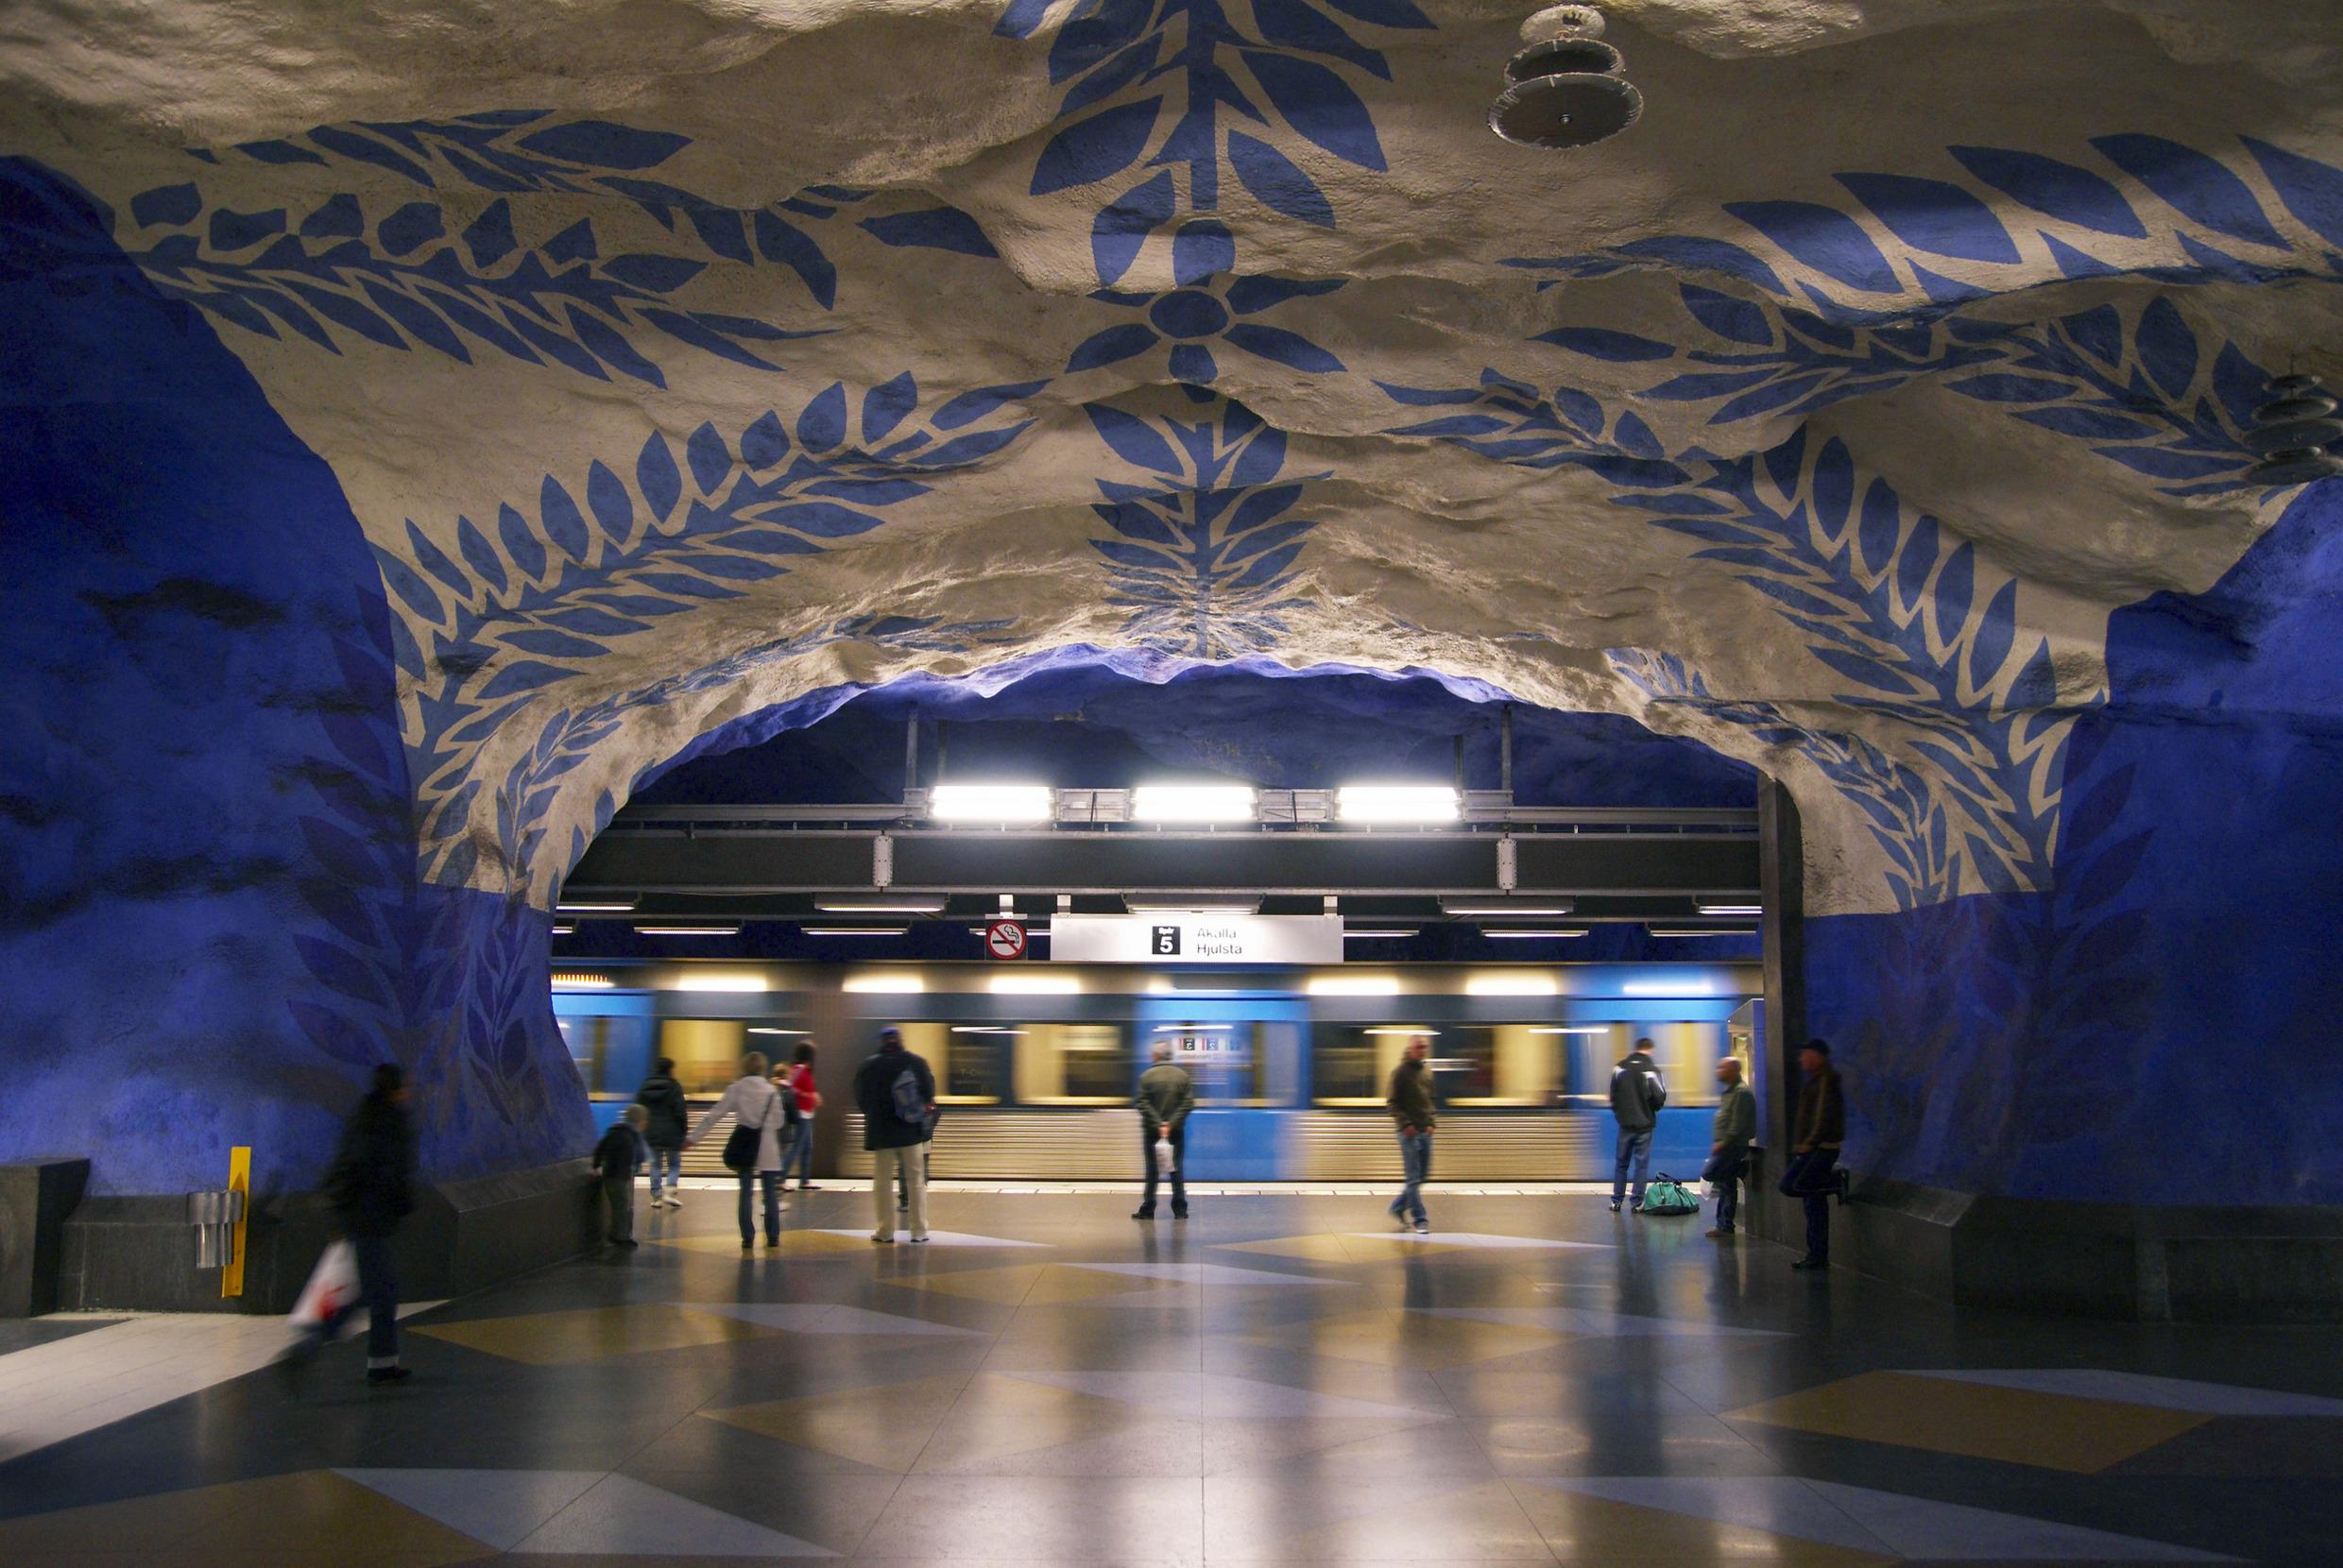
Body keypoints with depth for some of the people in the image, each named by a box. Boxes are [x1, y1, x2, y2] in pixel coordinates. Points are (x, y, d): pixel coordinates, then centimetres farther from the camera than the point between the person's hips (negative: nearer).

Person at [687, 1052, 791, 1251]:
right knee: (770, 1193, 7)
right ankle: (773, 1237, 8)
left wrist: (693, 1138, 2)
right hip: (767, 1150, 0)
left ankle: (748, 1238, 3)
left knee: (745, 1192, 6)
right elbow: (779, 1122, 0)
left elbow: (714, 1114, -2)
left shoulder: (736, 1089, -3)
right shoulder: (771, 1090, -3)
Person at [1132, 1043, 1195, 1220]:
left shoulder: (1147, 1076, -6)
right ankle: (1180, 1210, 6)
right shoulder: (1183, 1076, 1)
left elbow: (1142, 1103, -11)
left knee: (1152, 1170, 4)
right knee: (1177, 1169, 7)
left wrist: (1158, 1124, -12)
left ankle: (1148, 1210, 6)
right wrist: (1172, 1123, -9)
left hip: (1152, 1130, -2)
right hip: (1177, 1130, 2)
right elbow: (1188, 1103, -5)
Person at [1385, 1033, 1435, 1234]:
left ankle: (1398, 1206, 26)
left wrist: (1431, 1122, 7)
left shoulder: (1427, 1072, 12)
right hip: (1409, 1132, -7)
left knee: (1423, 1176, 10)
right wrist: (1405, 1123, -16)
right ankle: (1420, 1219, -1)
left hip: (1425, 1132, 7)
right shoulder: (1401, 1072, -7)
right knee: (1413, 1178, -5)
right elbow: (1392, 1102, -8)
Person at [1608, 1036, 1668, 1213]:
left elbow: (1613, 1095, 5)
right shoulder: (1651, 1070, -12)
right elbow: (1659, 1097, -14)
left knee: (1621, 1162, 12)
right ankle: (1638, 1202, 4)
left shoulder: (1619, 1067, 1)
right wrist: (1652, 1109, 7)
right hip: (1644, 1124, -3)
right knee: (1641, 1163, 4)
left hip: (1625, 1123, 3)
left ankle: (1616, 1200, 13)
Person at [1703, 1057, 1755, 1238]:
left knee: (1709, 1174, -18)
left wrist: (1723, 1142, -21)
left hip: (1733, 1146, -10)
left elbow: (1738, 1123, -20)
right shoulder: (1728, 1091, 19)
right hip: (1726, 1146, 10)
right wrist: (1719, 1143, 17)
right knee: (1726, 1187, 9)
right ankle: (1725, 1226, 12)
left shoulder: (1741, 1092, -14)